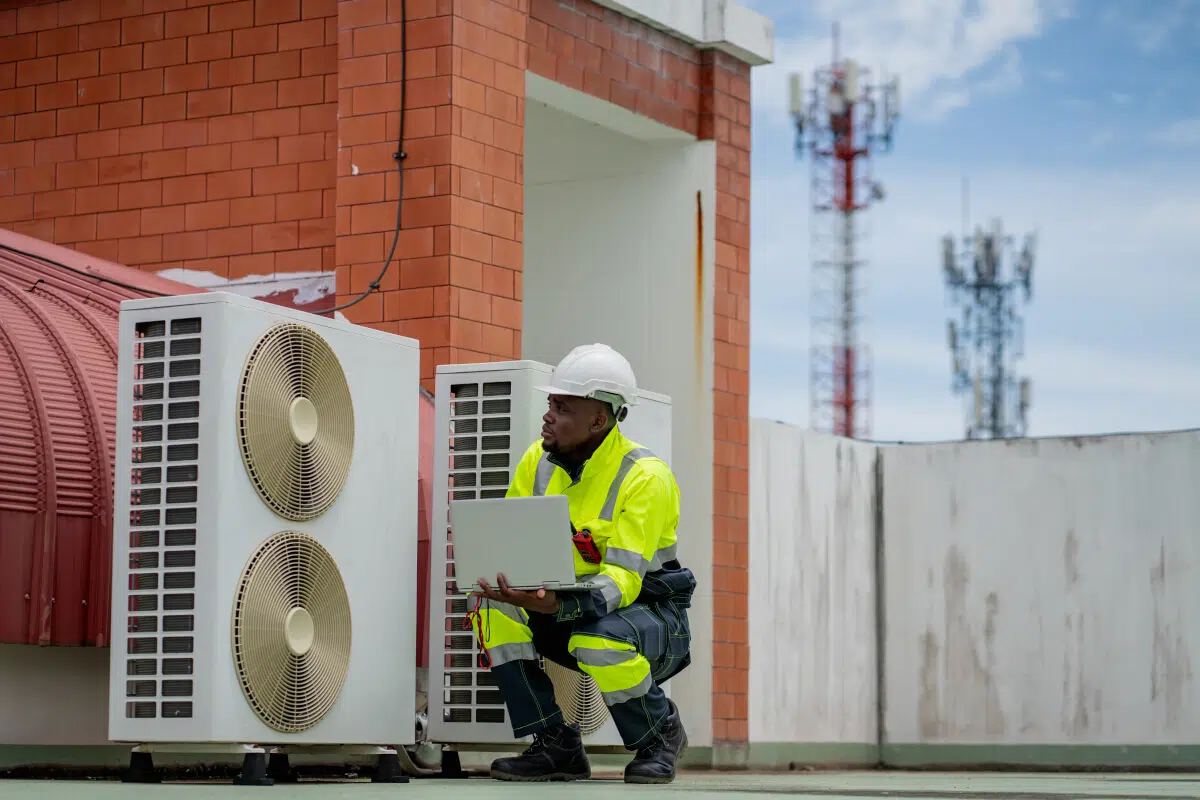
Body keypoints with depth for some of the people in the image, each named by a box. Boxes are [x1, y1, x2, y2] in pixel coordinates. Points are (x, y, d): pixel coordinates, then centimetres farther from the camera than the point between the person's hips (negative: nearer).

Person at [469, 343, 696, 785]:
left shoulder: (644, 476, -20)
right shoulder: (537, 461, -2)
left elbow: (623, 579, -28)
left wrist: (559, 605, -46)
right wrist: (494, 581, -25)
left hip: (648, 612, -6)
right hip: (567, 614, 6)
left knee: (598, 641, -38)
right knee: (495, 609, -20)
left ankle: (660, 733, -4)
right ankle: (558, 747, -10)